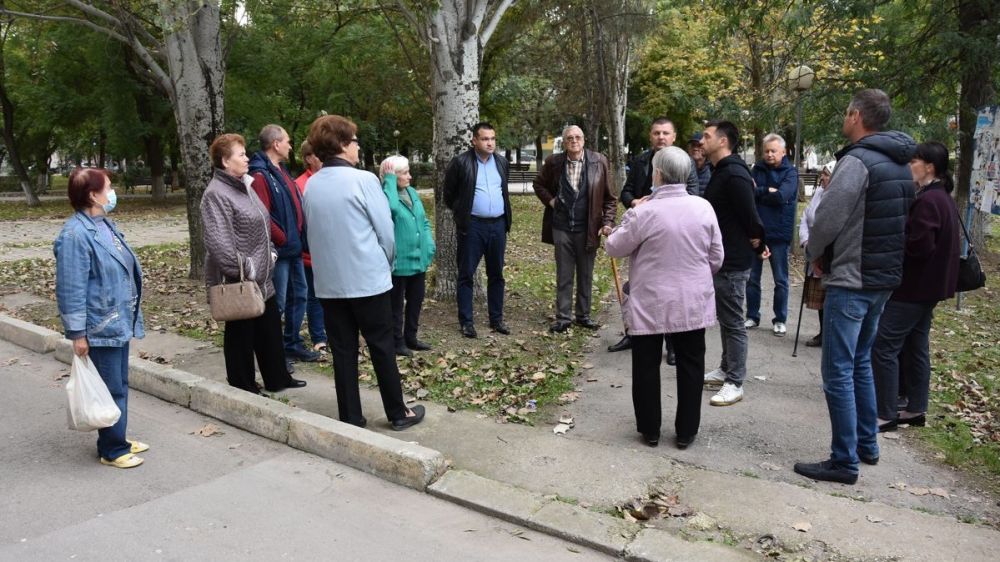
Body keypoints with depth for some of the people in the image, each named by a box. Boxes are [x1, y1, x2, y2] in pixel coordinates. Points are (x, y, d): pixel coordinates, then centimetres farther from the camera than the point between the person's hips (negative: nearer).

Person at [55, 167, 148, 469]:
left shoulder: (105, 224, 9)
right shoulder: (75, 235, -20)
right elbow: (71, 289, -20)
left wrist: (130, 316, 23)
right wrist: (77, 333, -19)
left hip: (119, 322, 9)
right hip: (100, 328, -9)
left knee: (120, 385, 18)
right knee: (111, 390, 1)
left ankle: (117, 439, 32)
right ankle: (112, 450, 15)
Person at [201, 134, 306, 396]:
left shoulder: (244, 185, 13)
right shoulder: (216, 194, -17)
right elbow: (219, 241, -25)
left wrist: (270, 253, 14)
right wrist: (242, 269, -22)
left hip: (262, 277, 9)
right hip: (240, 283, -9)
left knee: (270, 330, 17)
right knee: (241, 334, 5)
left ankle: (277, 378, 31)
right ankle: (243, 387, 18)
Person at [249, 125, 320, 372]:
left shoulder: (281, 171, 16)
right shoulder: (260, 175, -14)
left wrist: (301, 238, 8)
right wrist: (284, 240, -15)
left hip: (294, 248, 9)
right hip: (279, 250, -9)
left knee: (299, 295, 16)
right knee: (277, 303, -1)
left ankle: (293, 344, 29)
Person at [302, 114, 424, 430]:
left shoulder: (310, 185, 2)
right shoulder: (364, 180, -13)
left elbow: (313, 231, 9)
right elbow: (386, 231, -8)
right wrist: (387, 265, 10)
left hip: (328, 282, 5)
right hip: (368, 280, -4)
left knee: (343, 352, 10)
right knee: (382, 348, 8)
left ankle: (350, 419, 17)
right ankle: (397, 413, 19)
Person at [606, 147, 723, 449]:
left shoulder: (644, 212, -16)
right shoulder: (703, 207, -4)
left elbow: (614, 247, -3)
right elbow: (716, 258, 4)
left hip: (650, 303, -3)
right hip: (693, 302, 3)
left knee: (647, 367, 12)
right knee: (690, 366, 13)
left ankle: (650, 429, 21)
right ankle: (686, 431, 22)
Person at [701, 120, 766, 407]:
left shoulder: (734, 174, -20)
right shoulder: (720, 172, 13)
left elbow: (751, 217, -21)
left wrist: (757, 248, -8)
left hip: (733, 262, -10)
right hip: (721, 258, 10)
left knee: (733, 322, -3)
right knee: (725, 318, 18)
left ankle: (735, 383, 5)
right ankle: (726, 370, 30)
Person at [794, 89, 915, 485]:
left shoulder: (857, 161, -17)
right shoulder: (901, 164, 11)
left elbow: (827, 218, -19)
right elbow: (895, 223, 16)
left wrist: (817, 254, 2)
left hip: (850, 281, -9)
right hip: (885, 278, 9)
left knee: (838, 372, -2)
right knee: (860, 362, 21)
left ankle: (844, 462, 5)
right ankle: (867, 444, 31)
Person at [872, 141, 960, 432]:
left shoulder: (928, 200, -19)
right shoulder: (942, 197, 14)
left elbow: (918, 246, -24)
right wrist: (898, 234, 4)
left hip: (914, 287, -10)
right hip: (928, 285, 10)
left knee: (883, 346, -7)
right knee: (916, 347, 15)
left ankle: (885, 414, -3)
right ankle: (916, 409, 23)